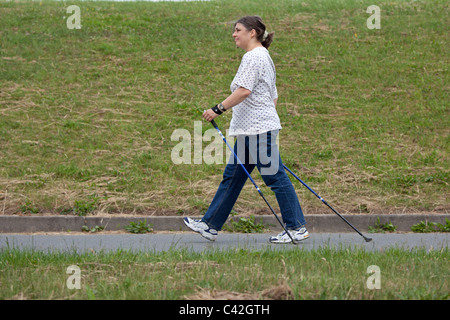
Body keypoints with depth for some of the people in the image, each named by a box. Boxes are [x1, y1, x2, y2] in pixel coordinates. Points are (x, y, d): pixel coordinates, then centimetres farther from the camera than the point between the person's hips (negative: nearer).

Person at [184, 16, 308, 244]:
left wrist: (218, 109, -21)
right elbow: (273, 97, 23)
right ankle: (211, 225, 13)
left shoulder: (254, 57, -12)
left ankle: (297, 228, -3)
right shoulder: (263, 57, 21)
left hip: (259, 130, -11)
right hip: (249, 130, 11)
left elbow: (244, 90, -23)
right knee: (232, 177, 11)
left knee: (275, 178, -7)